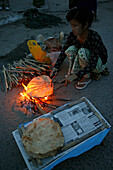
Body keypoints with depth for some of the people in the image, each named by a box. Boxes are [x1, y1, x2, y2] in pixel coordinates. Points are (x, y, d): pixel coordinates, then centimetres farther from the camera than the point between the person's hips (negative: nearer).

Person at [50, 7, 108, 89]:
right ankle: (72, 72, -7)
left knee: (82, 51, -34)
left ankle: (87, 77, -14)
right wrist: (56, 67, -15)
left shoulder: (95, 37, -33)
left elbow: (93, 63, -35)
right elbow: (64, 51, -6)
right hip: (84, 61, 5)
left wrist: (77, 76, -39)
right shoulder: (73, 35, -17)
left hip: (99, 64, -5)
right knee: (71, 49, -22)